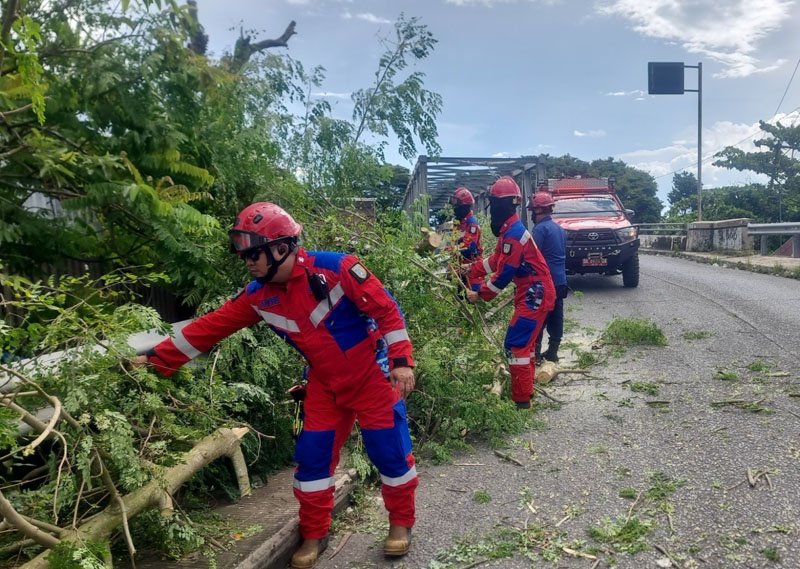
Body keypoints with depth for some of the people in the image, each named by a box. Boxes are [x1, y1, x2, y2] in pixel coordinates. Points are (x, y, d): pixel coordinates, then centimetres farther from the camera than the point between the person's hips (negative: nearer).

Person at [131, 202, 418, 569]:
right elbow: (211, 326, -3)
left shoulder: (335, 268, -23)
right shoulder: (259, 296, -7)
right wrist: (156, 358, -5)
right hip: (326, 383, 5)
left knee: (389, 449, 2)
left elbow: (386, 309, -19)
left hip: (371, 373, -4)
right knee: (313, 454, 5)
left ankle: (401, 523, 26)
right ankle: (314, 534, 25)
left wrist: (401, 361, -21)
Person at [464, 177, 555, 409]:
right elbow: (496, 260, 22)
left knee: (515, 345, -10)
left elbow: (504, 274, -19)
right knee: (524, 343, 19)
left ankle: (521, 400, -5)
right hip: (533, 293, 11)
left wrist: (480, 295, -9)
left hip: (535, 295, -11)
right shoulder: (509, 230, 12)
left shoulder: (513, 233, -21)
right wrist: (471, 271, 18)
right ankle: (526, 389, 32)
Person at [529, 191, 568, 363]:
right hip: (560, 281, 8)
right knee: (556, 318, 10)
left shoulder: (541, 228, -14)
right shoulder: (560, 229, 14)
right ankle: (552, 353, 16)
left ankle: (535, 354, 1)